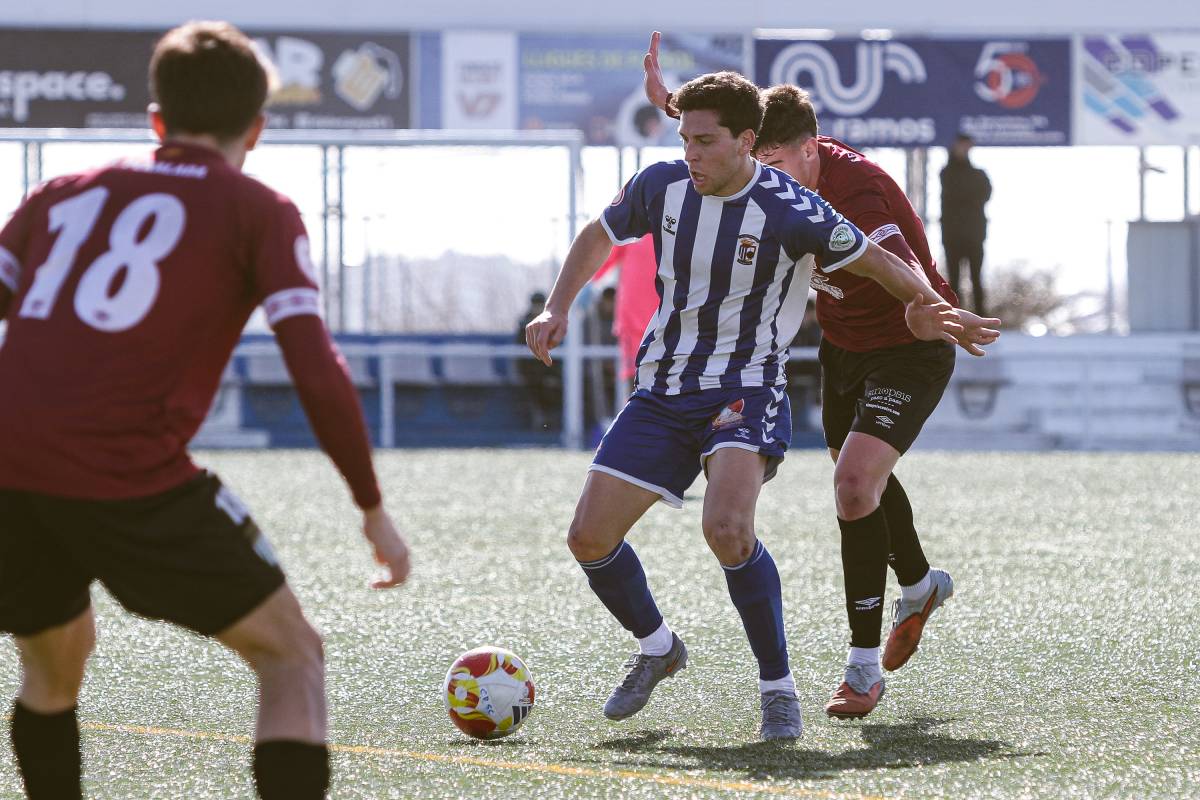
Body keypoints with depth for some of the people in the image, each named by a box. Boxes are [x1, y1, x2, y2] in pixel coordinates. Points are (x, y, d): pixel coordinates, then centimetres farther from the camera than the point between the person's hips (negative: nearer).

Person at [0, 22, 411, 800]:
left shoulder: (64, 194, 22)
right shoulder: (259, 212, 9)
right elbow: (317, 372, 1)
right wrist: (374, 508, 9)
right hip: (131, 475, -5)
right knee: (292, 656, 8)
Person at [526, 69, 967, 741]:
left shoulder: (791, 213, -16)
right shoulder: (661, 187, -1)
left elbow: (875, 260, -1)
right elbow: (599, 237, 18)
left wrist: (927, 308, -8)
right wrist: (558, 309, 7)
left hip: (747, 390, -5)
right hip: (662, 390, 5)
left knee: (727, 528, -30)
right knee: (590, 538, 0)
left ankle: (779, 688, -14)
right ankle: (657, 648, 30)